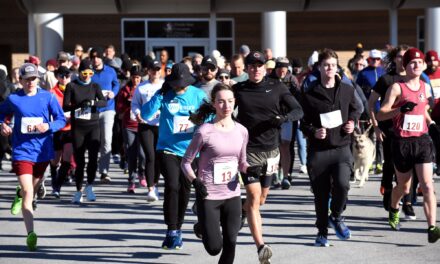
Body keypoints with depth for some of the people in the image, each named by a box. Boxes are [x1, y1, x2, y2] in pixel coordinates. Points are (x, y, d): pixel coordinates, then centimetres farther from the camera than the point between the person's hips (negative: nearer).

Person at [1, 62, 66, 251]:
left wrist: (48, 126, -19)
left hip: (42, 150, 2)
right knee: (27, 191, -15)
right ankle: (30, 234, -19)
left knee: (33, 188, 22)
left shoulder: (48, 97, -2)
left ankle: (20, 196, 59)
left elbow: (61, 119, 0)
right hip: (22, 150, -2)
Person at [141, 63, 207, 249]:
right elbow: (145, 114, -13)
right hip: (168, 149, -2)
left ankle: (177, 229, 28)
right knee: (172, 186, -18)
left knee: (185, 189, 10)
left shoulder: (198, 95, 0)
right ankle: (172, 231, -9)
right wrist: (160, 93, -18)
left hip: (190, 149, 2)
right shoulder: (164, 95, -4)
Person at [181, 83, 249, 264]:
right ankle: (203, 227, 31)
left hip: (232, 195, 4)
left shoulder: (241, 131, 3)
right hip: (208, 196, -4)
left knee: (230, 244, 2)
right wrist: (195, 181, -21)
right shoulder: (205, 132, -12)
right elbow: (186, 162, -5)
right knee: (214, 248, -3)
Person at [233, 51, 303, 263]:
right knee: (254, 197, -13)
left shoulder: (277, 88, 2)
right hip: (249, 150, -3)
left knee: (261, 197, 15)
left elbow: (298, 111, 0)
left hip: (271, 150, 3)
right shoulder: (238, 90, 0)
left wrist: (285, 117, -20)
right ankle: (261, 246, -18)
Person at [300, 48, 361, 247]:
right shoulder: (309, 94, -1)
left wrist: (352, 123, 4)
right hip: (318, 150, -1)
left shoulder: (347, 90, 7)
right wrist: (313, 132, -16)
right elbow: (303, 123, 3)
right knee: (320, 194, 5)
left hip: (341, 148, 1)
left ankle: (336, 217, 8)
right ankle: (322, 231, 24)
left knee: (342, 183, -21)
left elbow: (355, 110, 23)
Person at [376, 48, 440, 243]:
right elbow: (380, 114, -12)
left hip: (422, 141, 3)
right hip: (402, 143, -3)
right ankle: (394, 210, 47)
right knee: (404, 187, 14)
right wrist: (401, 109, -27)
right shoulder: (397, 88, -6)